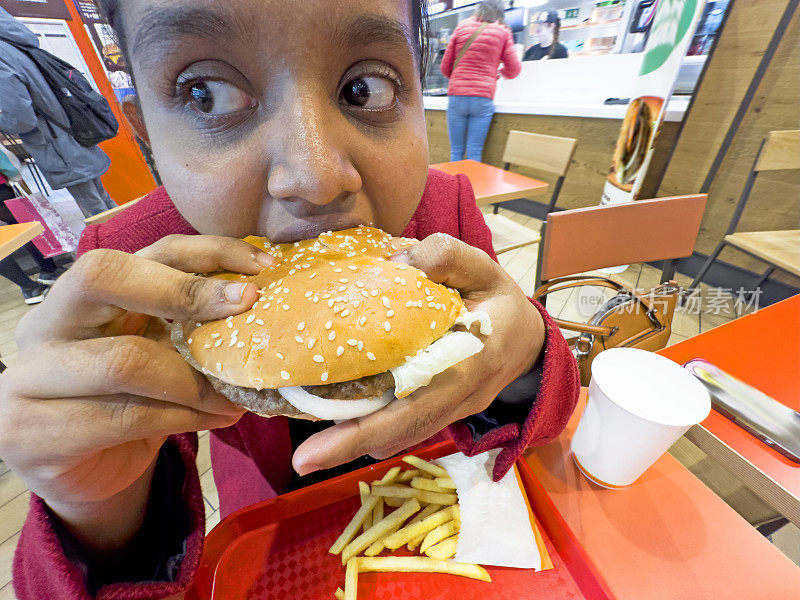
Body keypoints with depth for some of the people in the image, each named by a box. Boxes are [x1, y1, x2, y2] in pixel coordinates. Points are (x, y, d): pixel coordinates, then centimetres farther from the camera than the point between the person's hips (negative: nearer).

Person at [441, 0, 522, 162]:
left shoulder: (461, 27, 12)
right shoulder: (503, 32, 9)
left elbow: (445, 67, 13)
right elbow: (514, 69, 11)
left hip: (456, 96, 1)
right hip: (483, 98, -1)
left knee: (456, 151, 2)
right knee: (474, 153, -2)